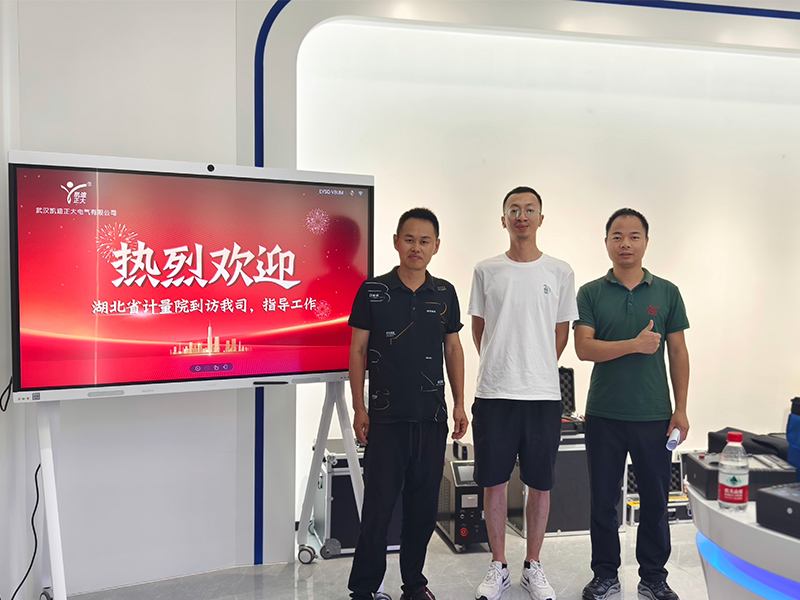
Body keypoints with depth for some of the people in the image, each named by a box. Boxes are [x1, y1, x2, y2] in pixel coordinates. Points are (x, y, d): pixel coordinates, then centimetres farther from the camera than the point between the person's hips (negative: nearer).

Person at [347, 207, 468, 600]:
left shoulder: (445, 294, 6)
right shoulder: (373, 291, -3)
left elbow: (453, 349, 12)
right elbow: (357, 351, -1)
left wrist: (459, 404, 8)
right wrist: (359, 408, -5)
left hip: (432, 417, 3)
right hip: (386, 417, -3)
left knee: (424, 507, 12)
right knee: (378, 506, 1)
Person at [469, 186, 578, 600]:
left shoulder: (559, 272, 5)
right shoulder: (486, 271, 5)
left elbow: (561, 332, 12)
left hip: (543, 394, 0)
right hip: (493, 394, 0)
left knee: (540, 484, 8)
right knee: (494, 482, 7)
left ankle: (533, 566, 26)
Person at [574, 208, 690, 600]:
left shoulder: (667, 292, 5)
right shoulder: (591, 293, 2)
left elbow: (678, 354, 5)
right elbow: (583, 348, -7)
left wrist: (680, 410, 1)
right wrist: (635, 344, -17)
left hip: (654, 415, 1)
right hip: (604, 415, 0)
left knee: (655, 500, 9)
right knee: (603, 500, 9)